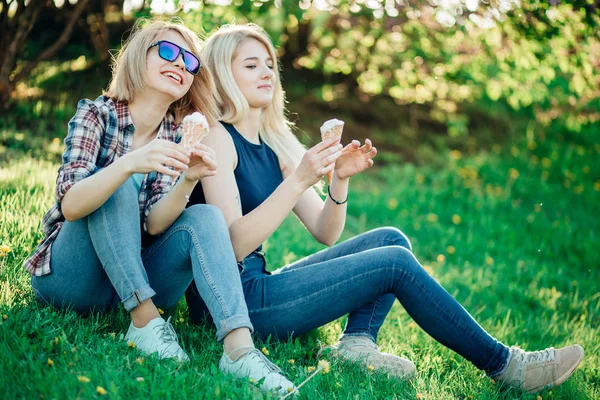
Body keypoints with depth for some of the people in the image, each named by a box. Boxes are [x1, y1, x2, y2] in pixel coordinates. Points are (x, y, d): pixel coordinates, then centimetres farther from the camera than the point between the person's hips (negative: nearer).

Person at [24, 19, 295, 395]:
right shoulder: (97, 114, -7)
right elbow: (70, 206, -23)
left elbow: (154, 223, -12)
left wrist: (188, 180, -31)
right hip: (72, 279, -3)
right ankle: (146, 322, -26)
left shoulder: (179, 138, 2)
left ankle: (240, 347, -39)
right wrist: (129, 164, -40)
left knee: (206, 216, -21)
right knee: (118, 187, -26)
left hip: (134, 281, 3)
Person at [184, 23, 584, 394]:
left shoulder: (273, 144, 13)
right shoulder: (218, 137, -10)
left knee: (391, 239, 5)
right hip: (234, 297, -8)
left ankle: (357, 341, -14)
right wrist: (299, 180, -26)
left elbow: (325, 232, 10)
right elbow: (232, 245, -20)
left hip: (260, 287, 8)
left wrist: (340, 179, -8)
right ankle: (503, 364, -2)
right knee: (397, 262, -11)